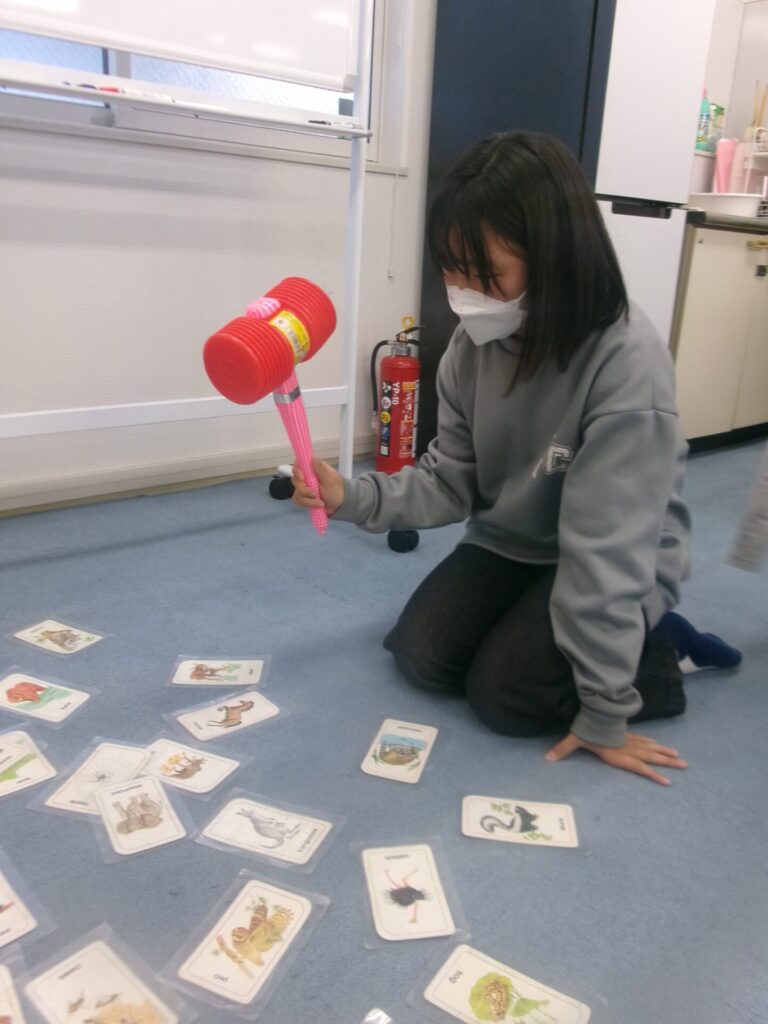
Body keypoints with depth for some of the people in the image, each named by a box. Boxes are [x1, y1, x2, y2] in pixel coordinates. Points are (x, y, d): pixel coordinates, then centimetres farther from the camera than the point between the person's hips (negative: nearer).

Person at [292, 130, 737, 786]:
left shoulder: (627, 363, -31)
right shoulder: (475, 343, -11)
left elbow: (606, 545, -30)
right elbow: (452, 479, -5)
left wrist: (604, 713, -22)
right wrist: (353, 497, -25)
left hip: (620, 568, -5)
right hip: (510, 543, 6)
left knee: (503, 693, -15)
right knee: (421, 656, -6)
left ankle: (655, 659, 8)